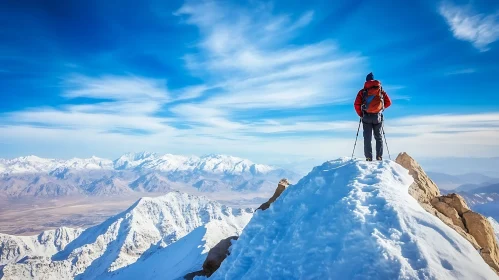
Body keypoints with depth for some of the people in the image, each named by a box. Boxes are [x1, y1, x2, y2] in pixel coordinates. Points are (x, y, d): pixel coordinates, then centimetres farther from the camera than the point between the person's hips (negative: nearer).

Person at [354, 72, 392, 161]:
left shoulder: (362, 91, 2)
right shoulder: (380, 90, 8)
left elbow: (356, 104, -6)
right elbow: (388, 102, 6)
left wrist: (360, 114, 7)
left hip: (366, 117, -1)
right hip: (378, 117, 1)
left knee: (367, 138, 2)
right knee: (378, 137, 12)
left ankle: (368, 158, -3)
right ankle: (379, 157, 7)